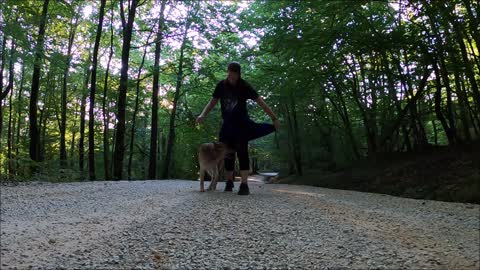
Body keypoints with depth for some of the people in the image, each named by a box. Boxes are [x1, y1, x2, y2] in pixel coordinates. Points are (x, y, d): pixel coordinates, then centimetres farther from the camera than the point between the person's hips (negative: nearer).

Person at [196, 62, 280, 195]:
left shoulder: (245, 86, -11)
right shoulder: (221, 85, -4)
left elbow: (261, 102, -11)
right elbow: (212, 102, 3)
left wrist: (274, 118, -13)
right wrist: (203, 115, -14)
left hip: (242, 123, -3)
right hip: (227, 124, 3)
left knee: (242, 151, -14)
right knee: (228, 153, 9)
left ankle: (244, 184, -17)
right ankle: (229, 182, 23)